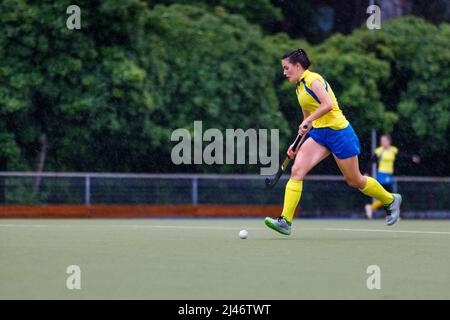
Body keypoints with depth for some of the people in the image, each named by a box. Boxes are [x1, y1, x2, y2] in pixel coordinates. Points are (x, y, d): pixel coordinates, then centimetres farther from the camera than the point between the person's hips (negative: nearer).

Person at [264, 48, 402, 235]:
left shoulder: (313, 79, -13)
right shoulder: (299, 88, 15)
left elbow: (328, 104, -27)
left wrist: (308, 121, -26)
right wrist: (297, 146, 17)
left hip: (338, 131, -8)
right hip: (318, 133, 8)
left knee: (354, 181, 4)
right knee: (296, 171, -13)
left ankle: (391, 200, 29)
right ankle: (285, 221, -20)